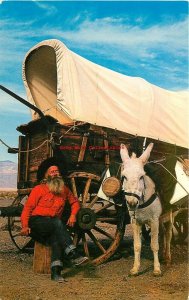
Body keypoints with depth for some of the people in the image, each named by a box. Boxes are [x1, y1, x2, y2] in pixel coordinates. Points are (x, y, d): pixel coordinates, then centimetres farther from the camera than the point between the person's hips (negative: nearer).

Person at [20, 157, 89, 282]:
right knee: (57, 222, -34)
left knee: (56, 239, -31)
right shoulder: (39, 189, 0)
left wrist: (73, 215, 7)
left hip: (52, 228, 4)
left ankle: (56, 272, -41)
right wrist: (25, 226, -15)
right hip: (36, 222, -3)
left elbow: (75, 202, 26)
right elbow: (27, 208, -2)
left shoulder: (64, 189, 12)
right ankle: (73, 254, -42)